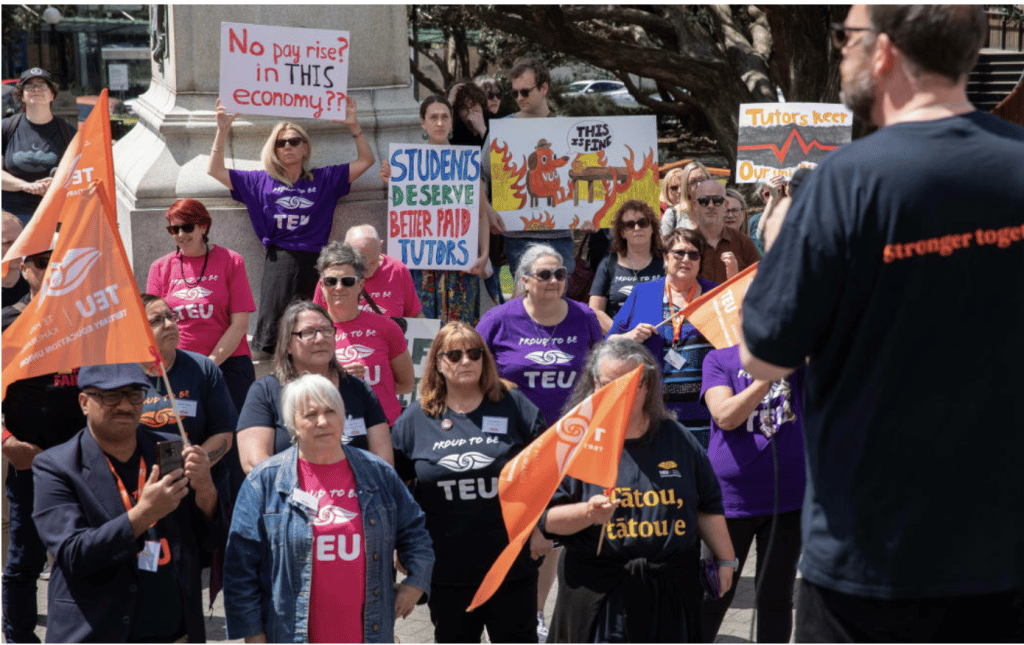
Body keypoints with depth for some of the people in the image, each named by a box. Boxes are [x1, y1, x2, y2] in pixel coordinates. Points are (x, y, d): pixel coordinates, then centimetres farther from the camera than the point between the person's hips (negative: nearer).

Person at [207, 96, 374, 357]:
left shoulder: (323, 179, 15)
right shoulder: (262, 181, 16)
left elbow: (366, 160, 15)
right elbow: (215, 170, 17)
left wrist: (353, 126, 3)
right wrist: (223, 130, 8)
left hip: (314, 262, 0)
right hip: (279, 262, 0)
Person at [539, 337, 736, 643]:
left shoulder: (678, 439, 10)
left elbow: (708, 507, 17)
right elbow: (547, 516, -6)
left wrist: (725, 560, 15)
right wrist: (588, 513, -23)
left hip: (671, 591, 3)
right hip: (599, 592, -3)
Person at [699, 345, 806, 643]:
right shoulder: (720, 359, -3)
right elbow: (726, 417, -16)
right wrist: (767, 377, -25)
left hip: (787, 497, 2)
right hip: (731, 498, -2)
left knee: (776, 596, 11)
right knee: (715, 596, 5)